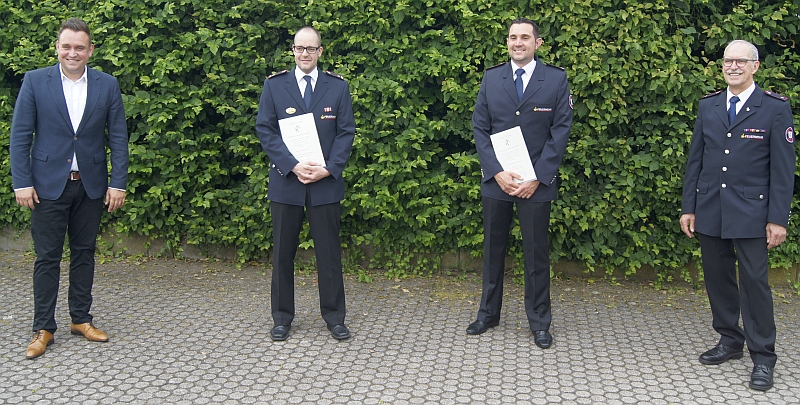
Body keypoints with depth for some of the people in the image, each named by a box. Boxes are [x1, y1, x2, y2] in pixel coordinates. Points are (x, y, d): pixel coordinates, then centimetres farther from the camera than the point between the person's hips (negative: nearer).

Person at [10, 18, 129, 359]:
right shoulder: (35, 81, -2)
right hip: (49, 185, -2)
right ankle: (43, 329, 12)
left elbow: (118, 138, 3)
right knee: (47, 257, 3)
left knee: (84, 253, 11)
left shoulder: (107, 85, 2)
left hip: (91, 186, 2)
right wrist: (22, 183, -7)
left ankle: (81, 319, 24)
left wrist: (118, 183, -3)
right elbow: (20, 136, -1)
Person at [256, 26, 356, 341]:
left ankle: (334, 317, 17)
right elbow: (265, 130, -1)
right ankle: (282, 318, 18)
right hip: (285, 182, 0)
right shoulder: (274, 85, 4)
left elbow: (346, 132, 2)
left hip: (326, 182, 0)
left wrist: (328, 169, -11)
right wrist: (293, 166, -13)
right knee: (283, 253, 7)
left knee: (329, 252, 5)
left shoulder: (338, 87, 5)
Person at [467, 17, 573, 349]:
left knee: (536, 253, 5)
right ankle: (488, 313, 25)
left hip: (536, 183, -2)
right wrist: (497, 172, -10)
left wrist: (537, 178, -11)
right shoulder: (491, 78, 5)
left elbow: (561, 132, -4)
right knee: (493, 249, 12)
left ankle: (539, 322, 16)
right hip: (496, 181, 2)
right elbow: (480, 129, 3)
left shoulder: (556, 79, -1)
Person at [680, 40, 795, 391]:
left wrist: (778, 219, -9)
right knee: (717, 279, 11)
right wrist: (688, 207, 7)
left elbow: (783, 168, -5)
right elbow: (695, 160, 10)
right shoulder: (707, 106, 8)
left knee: (754, 282, -2)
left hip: (751, 213, -4)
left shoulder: (775, 108, -3)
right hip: (710, 213, 4)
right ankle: (730, 341, 27)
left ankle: (763, 358, 9)